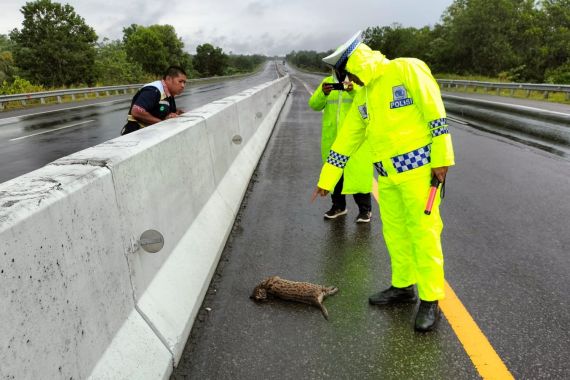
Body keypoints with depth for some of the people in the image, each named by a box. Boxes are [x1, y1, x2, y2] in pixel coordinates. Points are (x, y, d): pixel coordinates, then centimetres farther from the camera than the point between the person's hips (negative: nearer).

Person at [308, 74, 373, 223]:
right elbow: (314, 105, 1)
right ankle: (338, 205, 24)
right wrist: (323, 93, -18)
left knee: (358, 171, -4)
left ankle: (365, 209, 8)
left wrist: (353, 91, -29)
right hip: (331, 137, 4)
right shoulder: (327, 81, 12)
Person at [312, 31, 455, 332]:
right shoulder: (362, 95, 14)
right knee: (394, 232, 13)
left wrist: (441, 159, -15)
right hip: (387, 174, 7)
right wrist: (326, 179, 15)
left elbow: (436, 113, -11)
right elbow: (346, 138, 15)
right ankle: (403, 286, 30)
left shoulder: (407, 70, -6)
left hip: (418, 168, -7)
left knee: (423, 232, -2)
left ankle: (430, 301, 10)